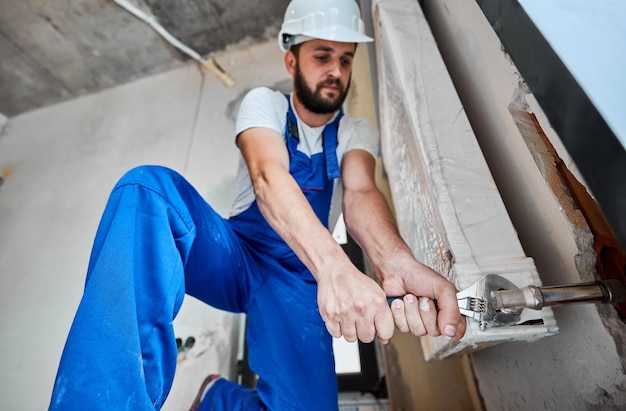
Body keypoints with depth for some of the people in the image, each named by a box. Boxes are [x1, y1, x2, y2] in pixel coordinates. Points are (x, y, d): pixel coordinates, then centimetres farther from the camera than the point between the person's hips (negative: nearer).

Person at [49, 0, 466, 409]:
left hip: (298, 275, 2)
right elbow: (267, 176, -24)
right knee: (149, 186, -28)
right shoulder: (265, 103, -2)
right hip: (236, 254, -1)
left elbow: (361, 193, -17)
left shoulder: (356, 133, 5)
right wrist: (335, 266, -42)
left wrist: (397, 264, -41)